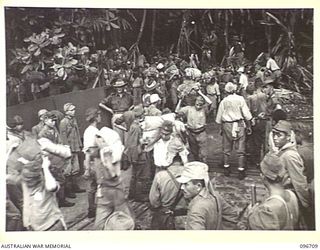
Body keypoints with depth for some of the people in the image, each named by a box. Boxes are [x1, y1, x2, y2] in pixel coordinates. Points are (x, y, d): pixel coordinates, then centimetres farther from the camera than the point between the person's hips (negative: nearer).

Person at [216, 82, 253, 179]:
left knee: (226, 148, 14)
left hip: (227, 125, 2)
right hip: (239, 124, -1)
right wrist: (249, 125, 6)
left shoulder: (223, 101, -1)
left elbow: (219, 118, 3)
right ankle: (241, 170, 6)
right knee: (241, 148, 5)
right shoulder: (240, 99, -6)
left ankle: (226, 168, 21)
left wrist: (221, 128, 14)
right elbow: (246, 114, -4)